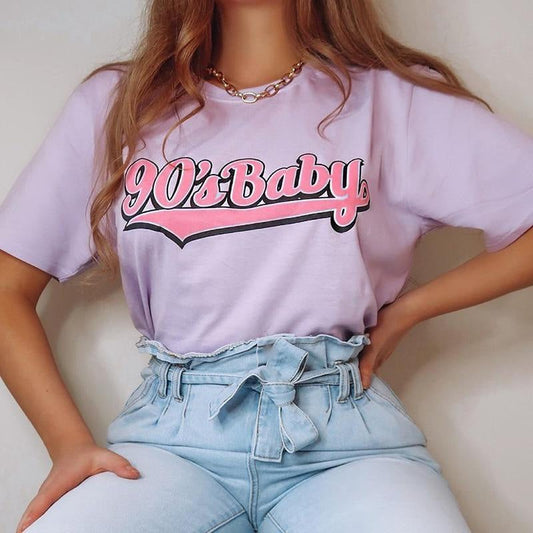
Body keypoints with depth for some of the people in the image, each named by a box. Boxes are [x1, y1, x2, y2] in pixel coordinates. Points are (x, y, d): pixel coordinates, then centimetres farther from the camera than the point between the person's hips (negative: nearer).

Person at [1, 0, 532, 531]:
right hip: (170, 430, 1)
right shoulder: (112, 103, 13)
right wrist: (70, 443, 0)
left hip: (342, 428, 0)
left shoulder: (393, 98, 8)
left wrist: (406, 310, 3)